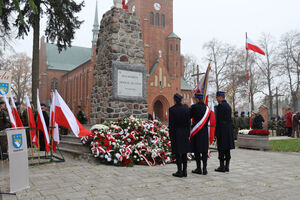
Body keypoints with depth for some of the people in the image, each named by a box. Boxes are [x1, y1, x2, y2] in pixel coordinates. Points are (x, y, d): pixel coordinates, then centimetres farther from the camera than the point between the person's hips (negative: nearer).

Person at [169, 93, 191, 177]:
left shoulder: (172, 109, -10)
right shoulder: (186, 109, 3)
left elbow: (171, 124, -11)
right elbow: (188, 122, 5)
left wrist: (171, 136, -5)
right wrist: (187, 134, 13)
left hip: (176, 133, -4)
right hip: (185, 133, 5)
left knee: (178, 153, 1)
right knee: (184, 153, 10)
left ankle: (179, 171, 4)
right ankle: (184, 171, 14)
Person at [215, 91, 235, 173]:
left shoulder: (220, 106, -12)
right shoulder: (228, 105, 15)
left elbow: (219, 120, -16)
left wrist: (217, 132, -14)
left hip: (222, 129, -9)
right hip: (229, 129, 9)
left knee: (221, 148, -3)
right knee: (227, 148, 11)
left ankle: (222, 167, 1)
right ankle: (227, 166, 17)